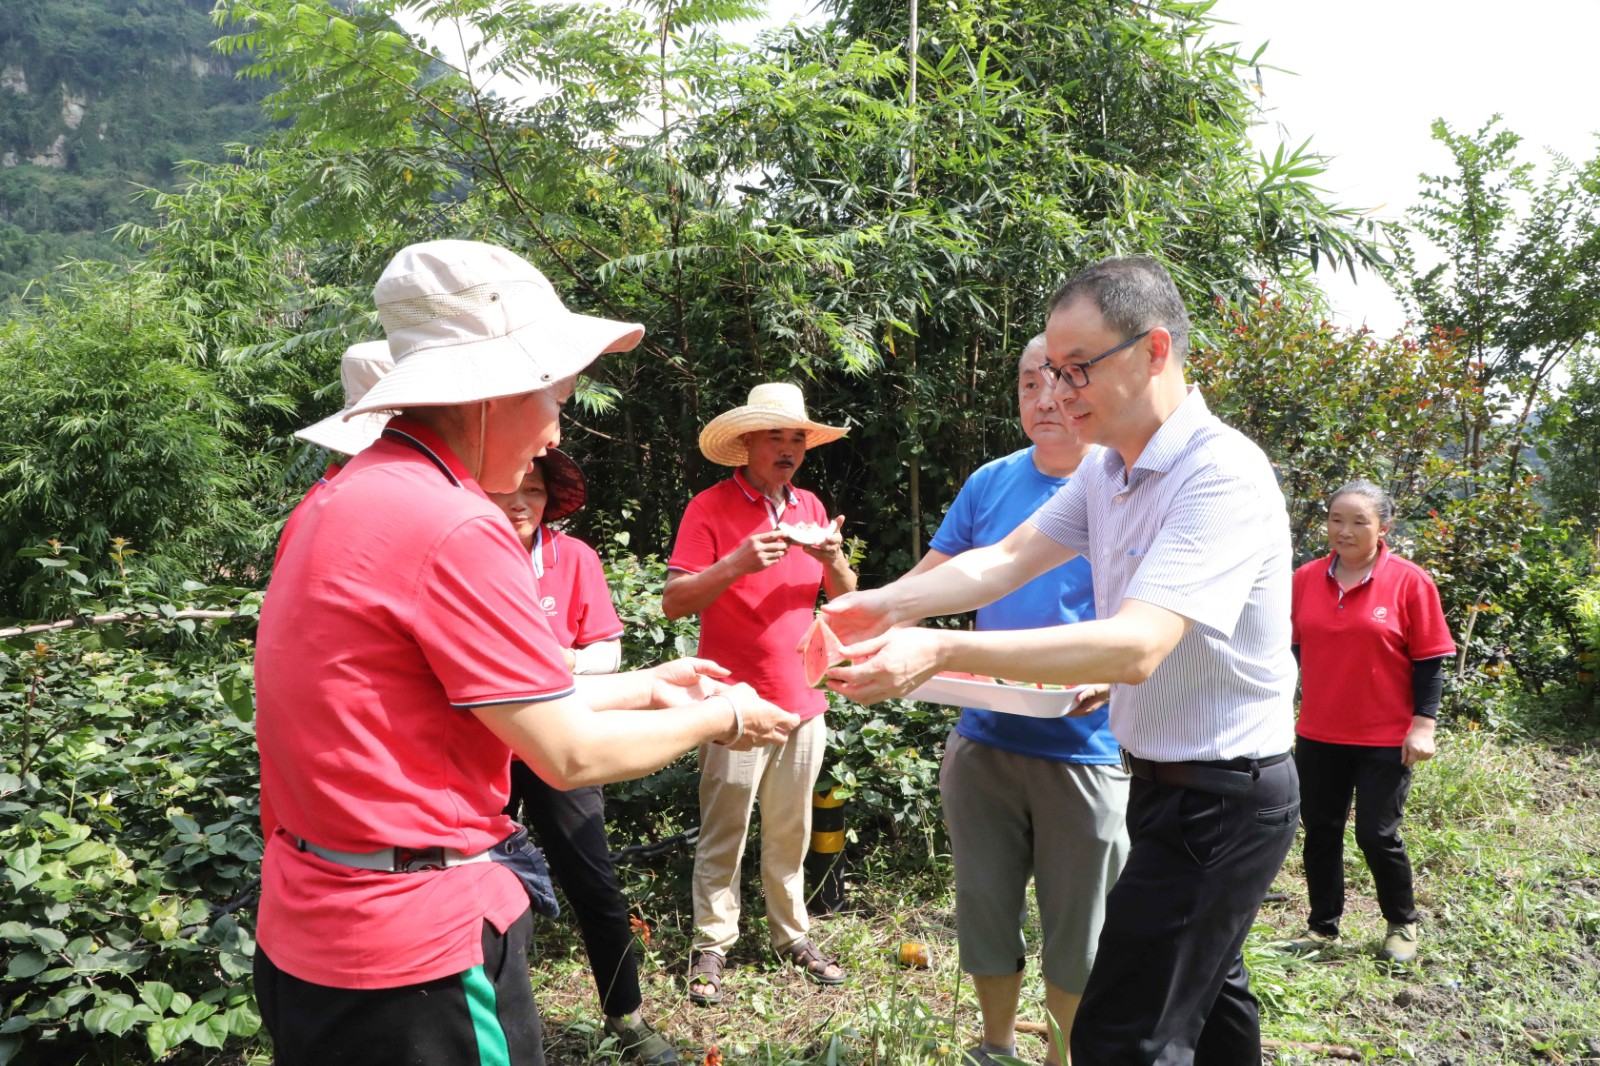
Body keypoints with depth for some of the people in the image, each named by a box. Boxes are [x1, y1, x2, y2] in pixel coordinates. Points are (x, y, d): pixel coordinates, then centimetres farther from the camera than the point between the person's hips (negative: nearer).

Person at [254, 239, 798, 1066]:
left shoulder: (338, 502, 5)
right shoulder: (456, 529, -22)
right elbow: (570, 755, -17)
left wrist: (641, 688, 15)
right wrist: (719, 720, -1)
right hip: (418, 946, -8)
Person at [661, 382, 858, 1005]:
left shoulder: (810, 507, 11)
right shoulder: (710, 508, -6)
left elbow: (845, 597, 12)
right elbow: (673, 602, -12)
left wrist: (833, 560, -10)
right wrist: (736, 564, -26)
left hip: (802, 698, 5)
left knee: (790, 831, 12)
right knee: (723, 832, 0)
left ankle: (792, 934, 24)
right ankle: (710, 947, 12)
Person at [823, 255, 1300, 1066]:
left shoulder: (1223, 476, -25)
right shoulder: (1106, 471, 4)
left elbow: (1136, 647, -34)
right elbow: (1004, 561, -1)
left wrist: (943, 650, -39)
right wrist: (887, 605, -18)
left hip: (1219, 802, -9)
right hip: (1166, 780, 9)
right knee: (1205, 995, 26)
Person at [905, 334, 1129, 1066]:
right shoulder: (991, 482, 4)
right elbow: (929, 581, 7)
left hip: (1084, 750, -3)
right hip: (984, 738, 4)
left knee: (1077, 934, 9)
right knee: (984, 911, 14)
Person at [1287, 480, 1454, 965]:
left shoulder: (1410, 582, -9)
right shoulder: (1306, 579, 1)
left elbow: (1430, 661, -6)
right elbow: (1292, 648, 10)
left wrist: (1423, 724, -11)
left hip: (1385, 738, -3)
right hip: (1318, 734, 4)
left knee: (1377, 834, 2)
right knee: (1320, 830, 11)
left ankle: (1402, 926, 27)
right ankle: (1322, 926, 28)